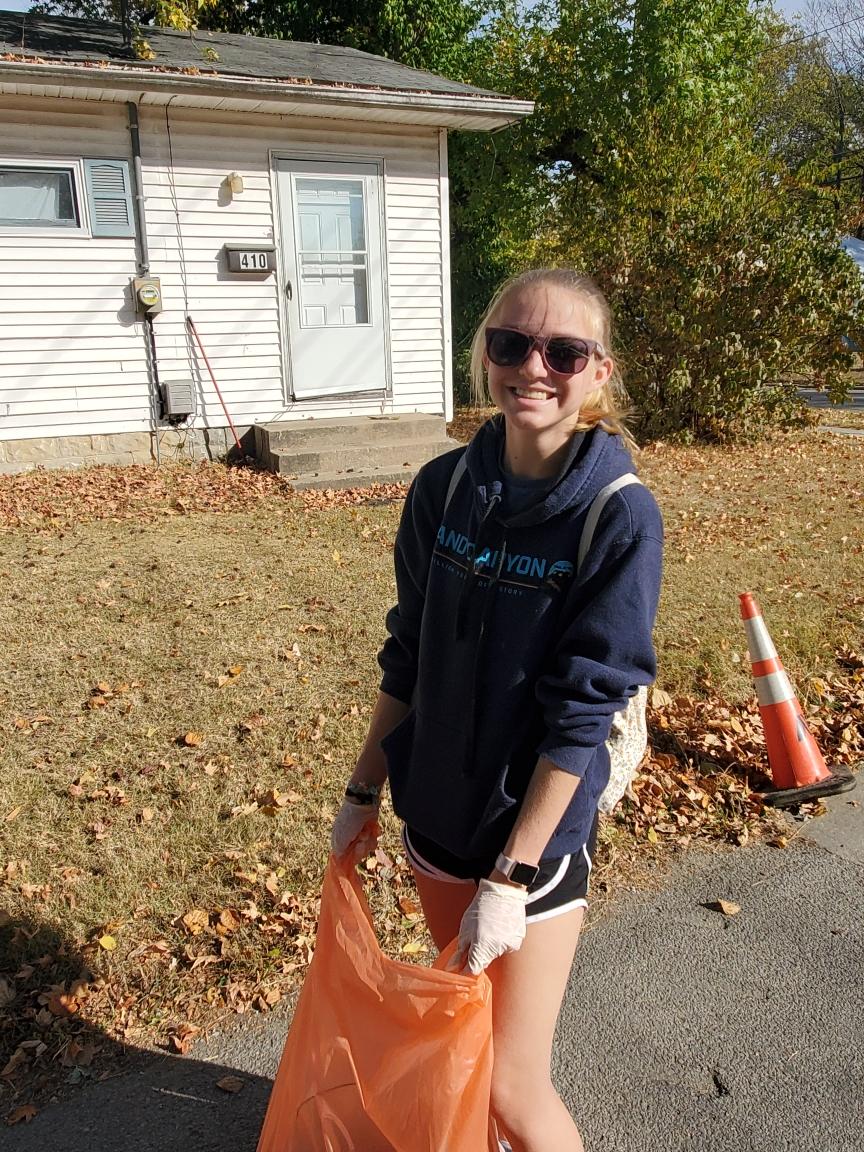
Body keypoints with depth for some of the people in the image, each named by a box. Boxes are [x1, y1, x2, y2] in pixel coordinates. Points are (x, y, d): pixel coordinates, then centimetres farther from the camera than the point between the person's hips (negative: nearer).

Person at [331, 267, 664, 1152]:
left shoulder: (622, 517, -18)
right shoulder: (443, 487, -6)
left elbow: (581, 712, -19)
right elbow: (407, 654, 3)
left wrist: (511, 877, -18)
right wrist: (364, 790, 7)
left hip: (538, 826, -4)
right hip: (436, 807, 5)